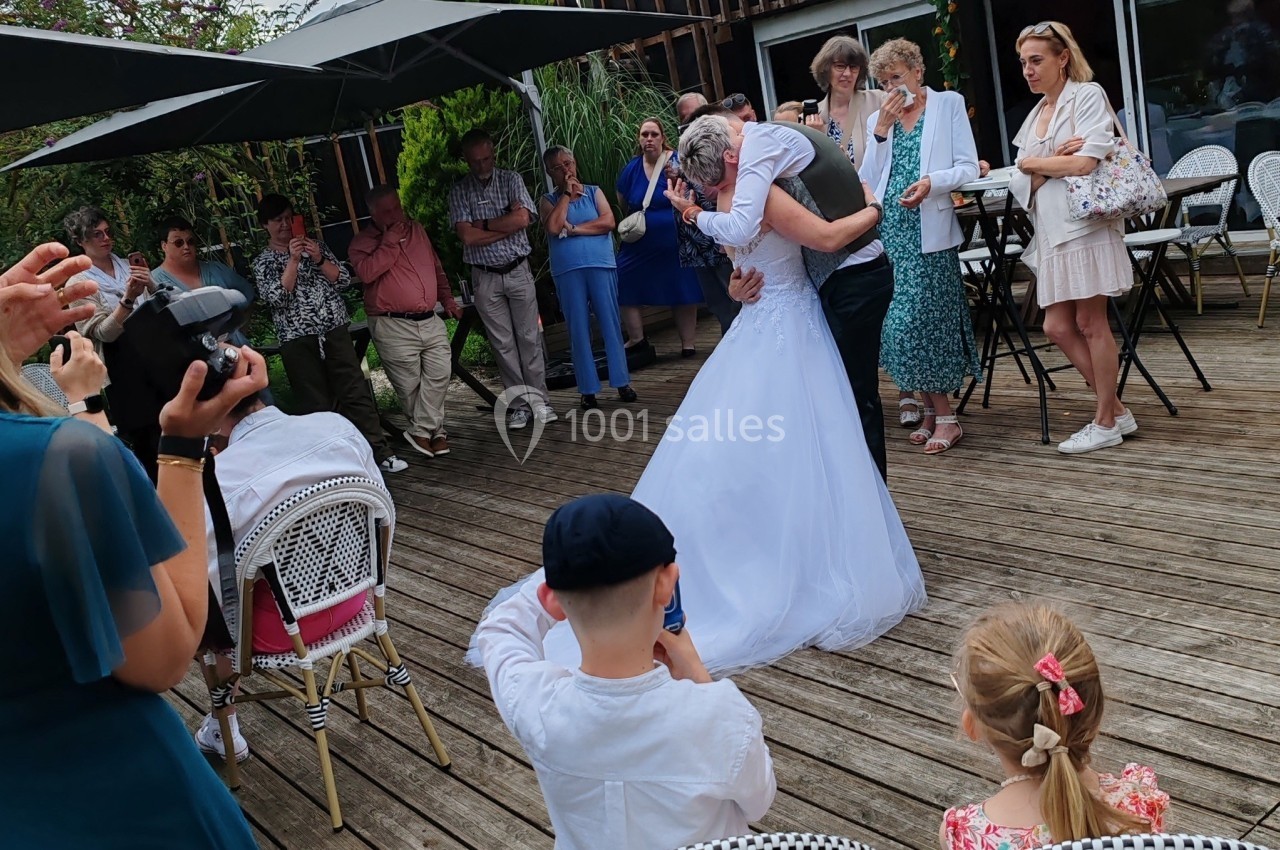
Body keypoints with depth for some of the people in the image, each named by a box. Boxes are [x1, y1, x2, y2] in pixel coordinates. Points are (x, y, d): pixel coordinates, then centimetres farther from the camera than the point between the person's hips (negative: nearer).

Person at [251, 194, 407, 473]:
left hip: (335, 330, 2)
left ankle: (380, 453, 5)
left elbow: (344, 279, 5)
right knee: (315, 405, 1)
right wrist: (293, 260, -15)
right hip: (298, 340, -2)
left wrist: (320, 260, -10)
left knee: (357, 393, 0)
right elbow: (276, 298, -11)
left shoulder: (315, 245, 11)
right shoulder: (263, 262, 4)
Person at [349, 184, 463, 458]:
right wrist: (390, 242, -16)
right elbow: (367, 272, -22)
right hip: (394, 327, -5)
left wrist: (447, 299, 15)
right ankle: (434, 430, 15)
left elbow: (436, 267, 23)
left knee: (439, 374, -4)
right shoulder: (362, 243, -1)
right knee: (409, 384, -1)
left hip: (431, 320, 5)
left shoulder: (416, 229, 15)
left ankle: (422, 431, 5)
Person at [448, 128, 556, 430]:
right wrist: (507, 224, -11)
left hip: (518, 271, 0)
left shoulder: (510, 179, 2)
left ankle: (539, 400, 10)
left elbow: (523, 219, -14)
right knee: (502, 343, 3)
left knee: (529, 337, 2)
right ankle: (520, 403, 10)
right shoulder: (459, 191, 1)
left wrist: (484, 225, -10)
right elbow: (467, 236, -12)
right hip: (485, 278, 0)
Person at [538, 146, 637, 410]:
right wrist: (567, 194, -4)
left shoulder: (594, 192, 12)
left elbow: (608, 222, -4)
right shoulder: (548, 200, 10)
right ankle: (588, 390, 8)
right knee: (579, 329, 2)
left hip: (601, 265, 0)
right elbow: (553, 227, -10)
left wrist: (572, 229, -7)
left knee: (611, 324, 1)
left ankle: (622, 382, 9)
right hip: (567, 271, 0)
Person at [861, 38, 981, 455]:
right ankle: (934, 411, 12)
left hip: (929, 230, -4)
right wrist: (880, 131, 0)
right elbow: (868, 180, 8)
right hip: (890, 231, 4)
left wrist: (931, 181, -20)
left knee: (922, 319, -10)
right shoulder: (878, 118, 16)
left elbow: (969, 167, -2)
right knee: (902, 321, 2)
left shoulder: (949, 104, 6)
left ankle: (942, 414, 1)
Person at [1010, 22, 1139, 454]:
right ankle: (1116, 410, 16)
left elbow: (1084, 163, -17)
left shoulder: (1088, 95, -2)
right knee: (1058, 327, 3)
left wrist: (1031, 163, -4)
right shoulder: (1036, 115, 18)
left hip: (1085, 224, -7)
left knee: (1090, 323, -3)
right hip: (1052, 231, 7)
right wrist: (1054, 161, -9)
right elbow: (1021, 185, 9)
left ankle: (1105, 423, 8)